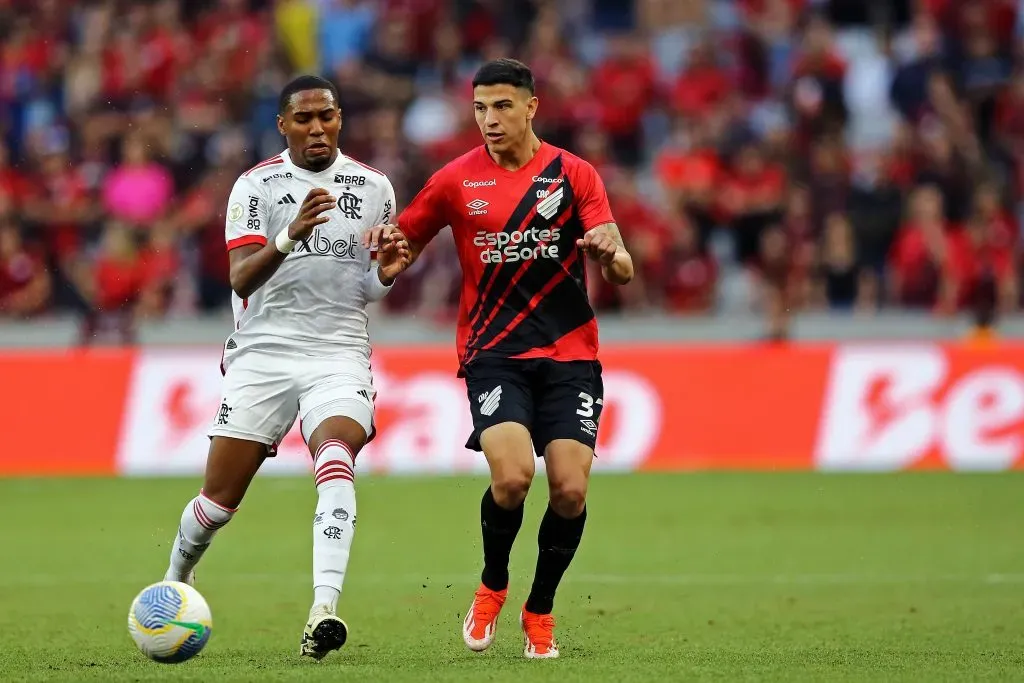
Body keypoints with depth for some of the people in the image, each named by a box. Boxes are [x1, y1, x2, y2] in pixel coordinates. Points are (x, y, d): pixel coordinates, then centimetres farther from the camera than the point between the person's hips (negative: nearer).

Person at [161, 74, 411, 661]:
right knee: (221, 497, 2)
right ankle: (176, 582, 33)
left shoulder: (373, 186, 7)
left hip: (340, 353, 0)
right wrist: (291, 234, -29)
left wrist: (388, 271, -7)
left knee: (337, 461, -28)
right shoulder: (256, 186, -1)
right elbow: (241, 279, -12)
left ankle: (324, 611, -39)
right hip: (264, 352, 0)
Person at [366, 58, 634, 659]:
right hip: (493, 354, -1)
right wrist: (385, 243, -9)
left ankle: (541, 609, 14)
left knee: (569, 488, -11)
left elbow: (622, 273, -2)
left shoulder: (575, 175, 2)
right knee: (513, 476, -22)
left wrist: (609, 253, -25)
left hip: (570, 355, 1)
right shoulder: (457, 181, 4)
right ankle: (492, 586, 7)